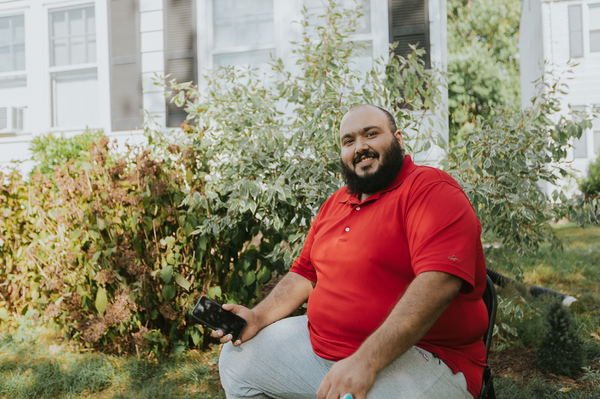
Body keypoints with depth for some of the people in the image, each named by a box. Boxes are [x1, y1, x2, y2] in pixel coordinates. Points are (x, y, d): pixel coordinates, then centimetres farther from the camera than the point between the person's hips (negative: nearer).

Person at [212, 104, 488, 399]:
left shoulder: (431, 189, -12)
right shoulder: (335, 204, 18)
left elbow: (439, 281, -26)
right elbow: (305, 273, 24)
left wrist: (365, 361, -32)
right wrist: (259, 317, 5)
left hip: (415, 356, -8)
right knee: (235, 359, 15)